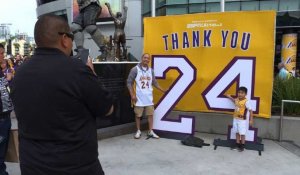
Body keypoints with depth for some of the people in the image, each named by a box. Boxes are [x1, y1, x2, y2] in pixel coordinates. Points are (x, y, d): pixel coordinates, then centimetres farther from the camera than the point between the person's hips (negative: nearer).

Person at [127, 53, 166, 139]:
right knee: (138, 114, 7)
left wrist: (163, 90, 7)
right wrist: (132, 95, -14)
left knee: (150, 114, 7)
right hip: (139, 97, -4)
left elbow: (154, 82, 14)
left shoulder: (151, 70, 7)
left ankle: (150, 131, 17)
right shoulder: (135, 69, -8)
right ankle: (138, 131, 22)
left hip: (149, 96, 4)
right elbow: (129, 83, -8)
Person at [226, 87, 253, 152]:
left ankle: (242, 145, 17)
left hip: (243, 120, -7)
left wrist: (251, 120, -20)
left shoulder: (246, 102, -20)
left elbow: (250, 110, -18)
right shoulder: (237, 100, 0)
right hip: (236, 119, 7)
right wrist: (230, 97, 20)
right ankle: (237, 144, 26)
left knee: (242, 133, 3)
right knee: (237, 132, 15)